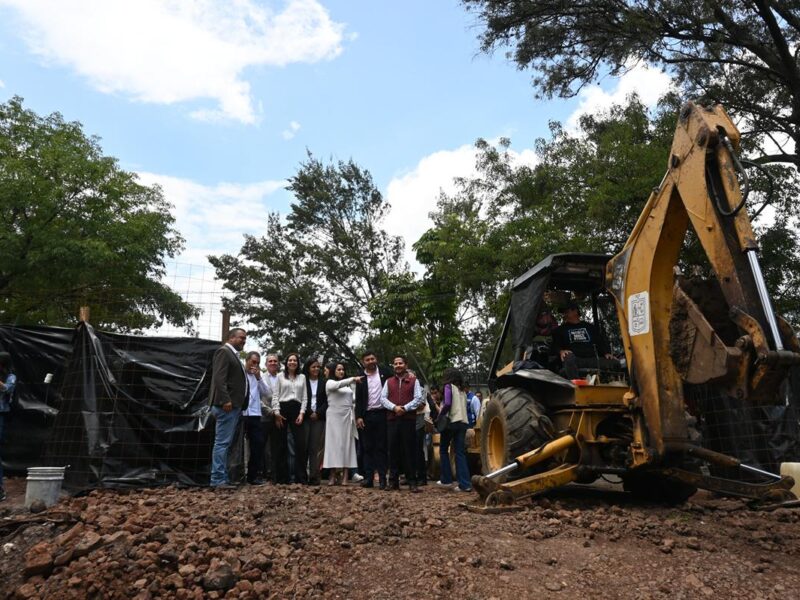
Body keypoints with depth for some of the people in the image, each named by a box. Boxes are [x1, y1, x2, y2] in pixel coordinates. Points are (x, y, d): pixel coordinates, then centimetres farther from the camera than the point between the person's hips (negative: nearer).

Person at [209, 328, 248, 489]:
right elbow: (219, 378, -18)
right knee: (222, 442, -8)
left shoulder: (233, 355, 22)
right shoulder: (224, 351, -7)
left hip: (234, 405, 10)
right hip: (227, 405, -10)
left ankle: (222, 478, 15)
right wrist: (225, 400, -23)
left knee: (225, 443, 11)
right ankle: (218, 479, -5)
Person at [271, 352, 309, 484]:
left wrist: (302, 413, -3)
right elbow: (275, 395, 2)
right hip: (282, 409, -2)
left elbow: (304, 397, 9)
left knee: (301, 443, -5)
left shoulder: (302, 377, 13)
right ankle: (282, 477, 10)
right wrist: (276, 412, -8)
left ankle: (301, 477, 1)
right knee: (281, 445, 3)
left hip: (297, 410, 2)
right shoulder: (280, 376, 7)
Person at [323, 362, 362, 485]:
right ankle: (333, 474, -2)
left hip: (347, 416, 4)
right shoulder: (330, 382, 2)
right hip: (334, 415, -4)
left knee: (347, 443, 0)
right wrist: (352, 379, -27)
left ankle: (344, 474, 2)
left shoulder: (348, 384, 17)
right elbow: (338, 385, -21)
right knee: (334, 443, -5)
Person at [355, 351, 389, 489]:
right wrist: (358, 417, -2)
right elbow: (358, 399, 6)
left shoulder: (384, 372, 4)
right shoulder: (361, 378, 6)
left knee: (381, 447, 4)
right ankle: (369, 478, 9)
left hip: (382, 414, -1)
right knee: (368, 447, 5)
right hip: (367, 416, 2)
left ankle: (382, 478, 6)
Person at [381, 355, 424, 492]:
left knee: (409, 450, -1)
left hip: (408, 419, -2)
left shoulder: (414, 381, 6)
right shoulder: (388, 381, 14)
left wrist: (405, 408, -14)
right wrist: (394, 407, -12)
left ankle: (412, 482, 3)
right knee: (393, 449, 3)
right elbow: (383, 398, 4)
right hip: (392, 419, 2)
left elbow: (418, 398, -3)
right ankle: (393, 481, 9)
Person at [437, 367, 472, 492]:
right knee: (460, 452, 3)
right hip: (463, 422, 5)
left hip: (451, 421, -5)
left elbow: (447, 403, -15)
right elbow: (463, 407, 15)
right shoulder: (462, 390, 19)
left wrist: (440, 415, -3)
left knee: (443, 450, 12)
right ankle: (465, 484, -5)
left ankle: (446, 479, 15)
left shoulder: (448, 386, -1)